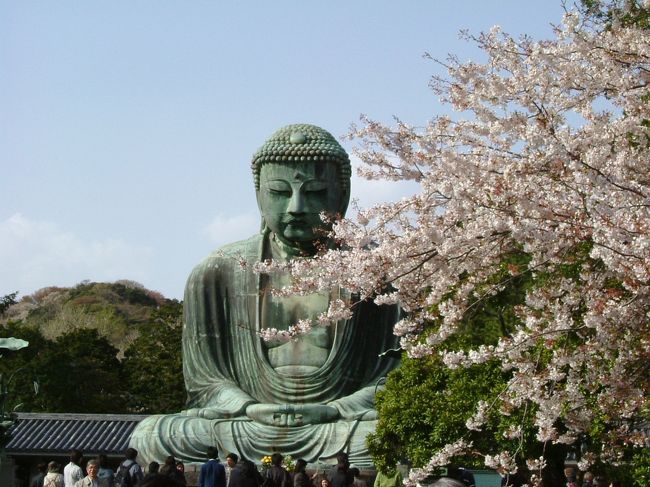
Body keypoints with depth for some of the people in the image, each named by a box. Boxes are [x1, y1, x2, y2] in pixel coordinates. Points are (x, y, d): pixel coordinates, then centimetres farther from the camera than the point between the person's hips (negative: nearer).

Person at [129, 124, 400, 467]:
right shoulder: (217, 274, 8)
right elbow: (204, 381, 8)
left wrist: (332, 411, -16)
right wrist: (251, 409, -14)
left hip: (339, 428, -2)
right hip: (247, 426, 2)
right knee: (149, 436, -24)